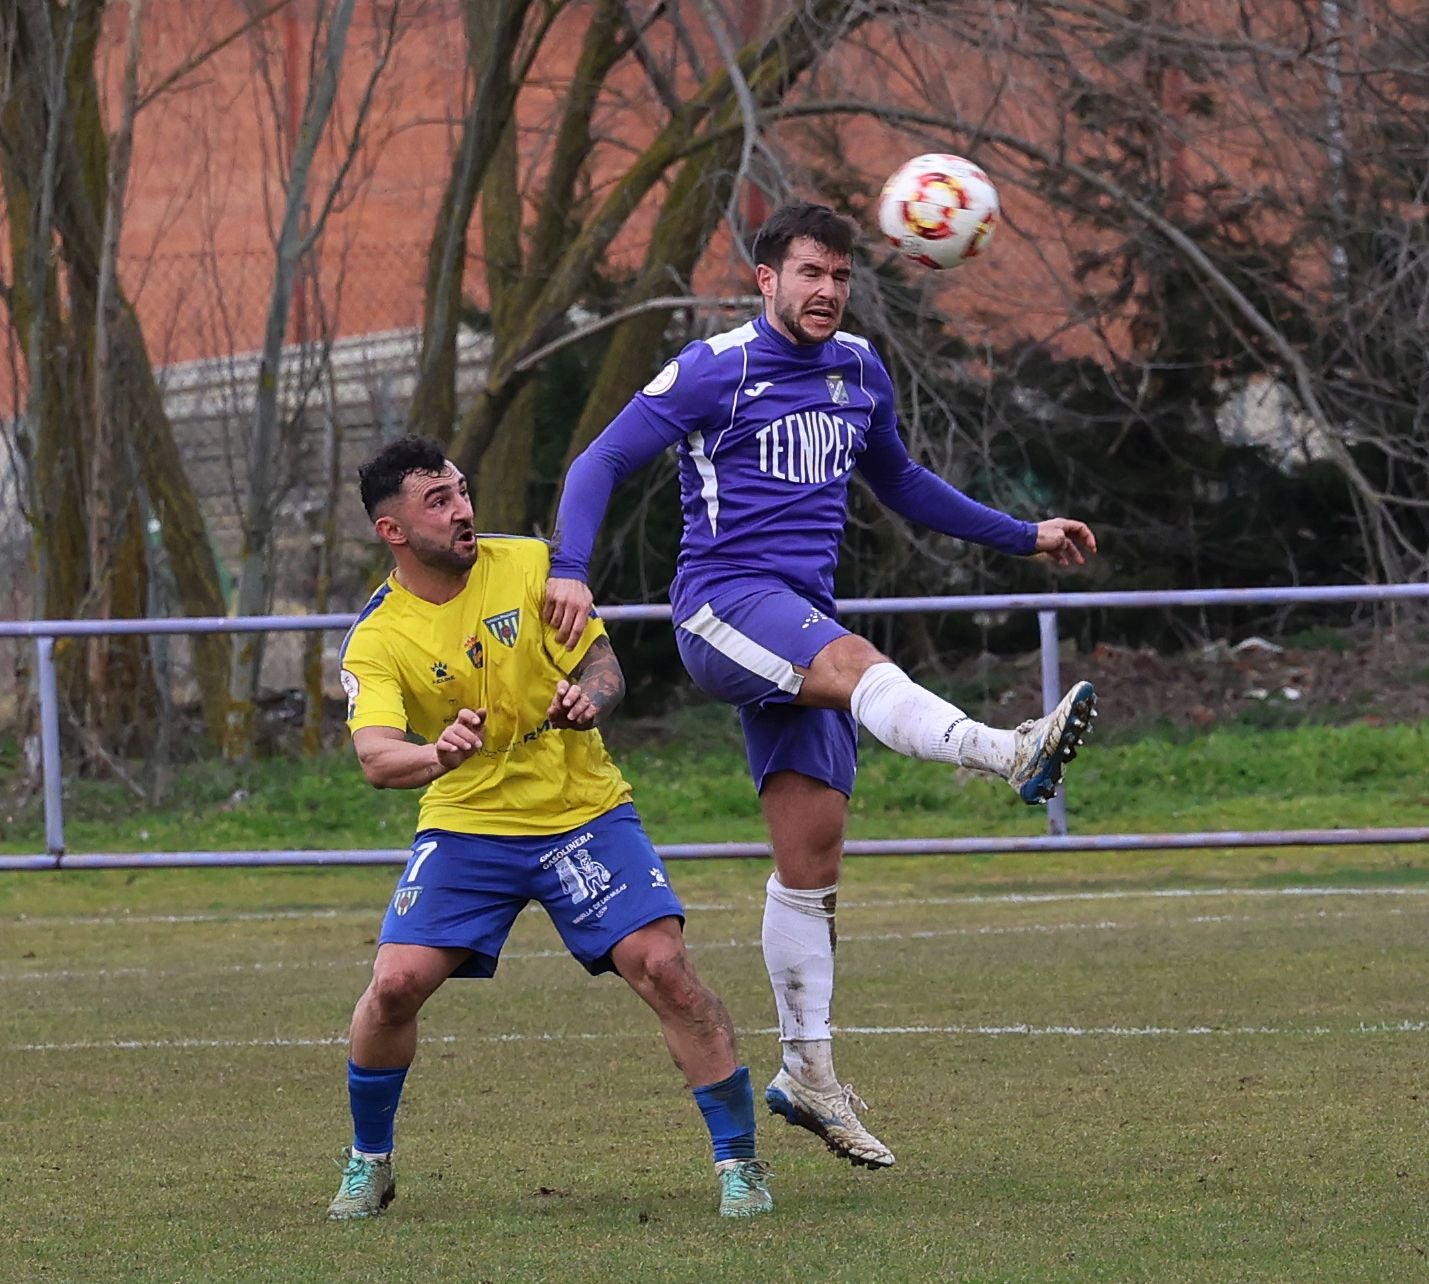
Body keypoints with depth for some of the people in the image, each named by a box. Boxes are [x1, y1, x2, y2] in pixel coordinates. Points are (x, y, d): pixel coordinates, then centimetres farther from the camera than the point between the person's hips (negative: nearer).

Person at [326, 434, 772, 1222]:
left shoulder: (530, 566, -5)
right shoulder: (376, 640, -10)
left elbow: (602, 663, -2)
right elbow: (375, 755, -25)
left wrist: (589, 698, -26)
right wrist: (436, 756, -47)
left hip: (580, 810, 0)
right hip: (465, 825, 0)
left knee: (662, 966, -16)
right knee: (395, 984, -14)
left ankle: (738, 1160, -4)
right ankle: (368, 1163, 12)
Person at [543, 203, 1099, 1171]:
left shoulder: (860, 370, 16)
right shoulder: (711, 373, -3)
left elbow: (902, 483, 32)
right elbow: (602, 462, -4)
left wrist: (1025, 536, 28)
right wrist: (571, 570, -20)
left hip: (802, 625, 7)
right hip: (724, 604, -6)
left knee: (813, 847, 2)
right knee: (857, 664, -36)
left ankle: (808, 1072, 8)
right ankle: (1014, 754, -63)